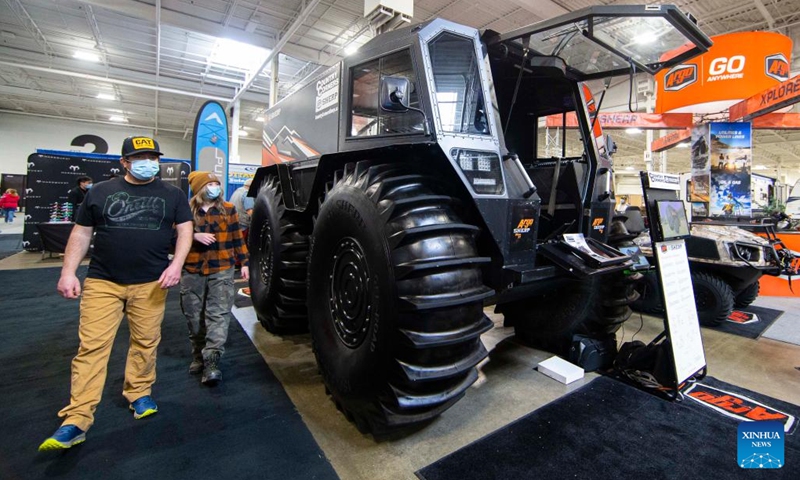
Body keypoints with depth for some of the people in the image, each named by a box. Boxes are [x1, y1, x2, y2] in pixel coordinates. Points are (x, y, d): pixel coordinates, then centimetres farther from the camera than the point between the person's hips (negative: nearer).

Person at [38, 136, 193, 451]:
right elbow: (81, 233, 10)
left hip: (151, 284, 0)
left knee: (146, 343, 7)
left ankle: (139, 394, 26)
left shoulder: (173, 195, 7)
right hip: (102, 282, 1)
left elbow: (184, 230, 3)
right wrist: (68, 272, 1)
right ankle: (76, 420, 6)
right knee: (92, 346, -1)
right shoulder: (100, 192, 9)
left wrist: (176, 264, -11)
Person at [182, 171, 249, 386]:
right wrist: (194, 236, -16)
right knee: (194, 316, 10)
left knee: (219, 314, -9)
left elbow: (237, 238, 7)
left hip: (222, 270, -1)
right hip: (192, 271, 1)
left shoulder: (228, 209, 6)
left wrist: (244, 263, 4)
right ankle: (198, 356, 28)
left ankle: (211, 361, -9)